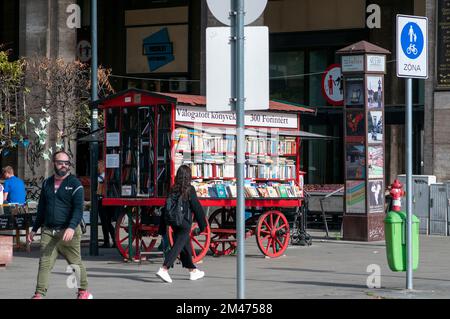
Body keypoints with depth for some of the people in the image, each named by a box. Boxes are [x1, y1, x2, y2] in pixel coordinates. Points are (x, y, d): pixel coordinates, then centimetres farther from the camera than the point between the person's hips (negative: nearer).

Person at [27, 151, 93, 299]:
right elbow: (41, 209, 25)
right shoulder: (47, 183, 15)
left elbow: (78, 209, -11)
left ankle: (84, 292, 22)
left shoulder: (74, 184, -1)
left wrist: (72, 227, -26)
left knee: (76, 263, 6)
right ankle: (39, 295, -11)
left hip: (68, 232, -4)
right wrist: (34, 229, 25)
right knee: (44, 263, -8)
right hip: (48, 231, 4)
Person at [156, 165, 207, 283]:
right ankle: (164, 269, -20)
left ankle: (193, 271, 28)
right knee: (177, 247, -7)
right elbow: (197, 208, -7)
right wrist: (202, 225, 2)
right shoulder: (189, 190, -10)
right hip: (185, 223, -6)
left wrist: (162, 228, 12)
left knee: (186, 247, 18)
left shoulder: (173, 190, 5)